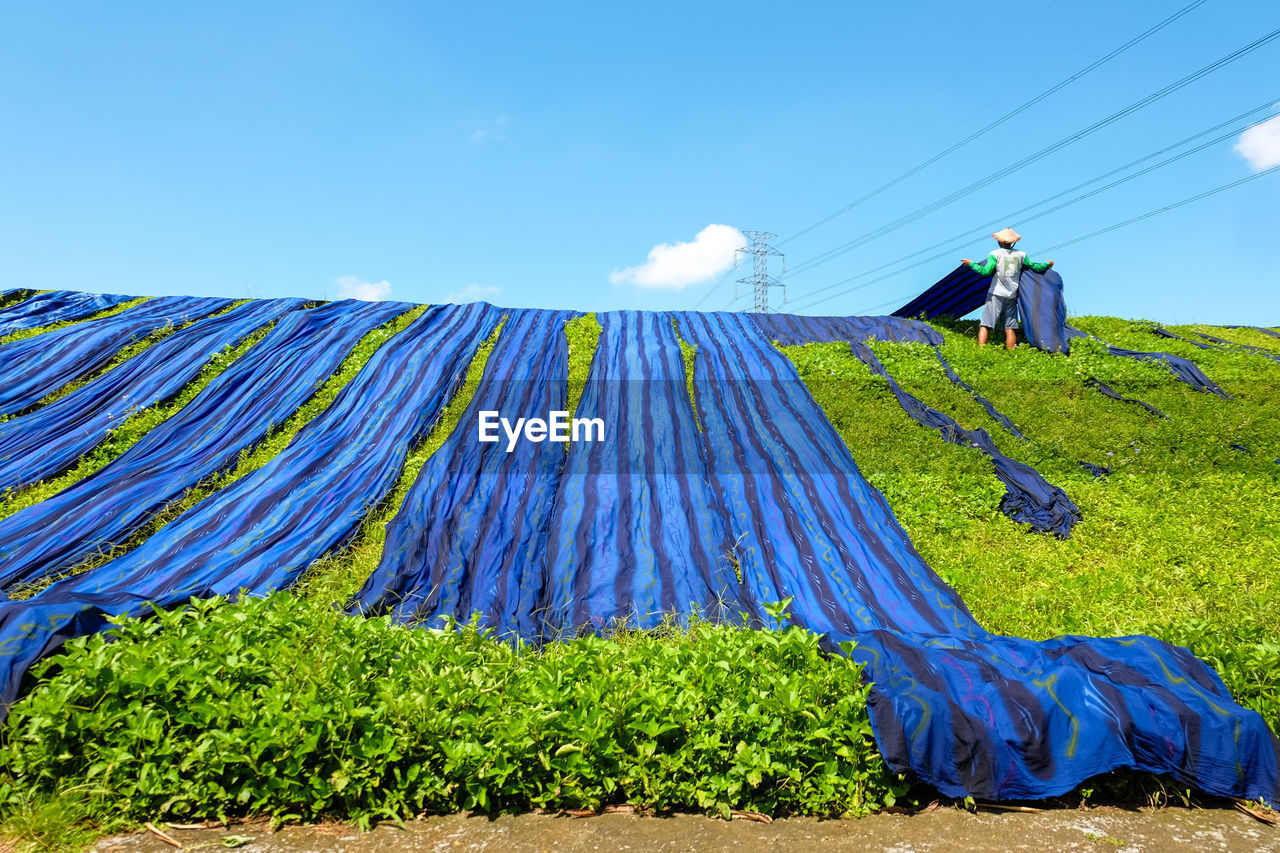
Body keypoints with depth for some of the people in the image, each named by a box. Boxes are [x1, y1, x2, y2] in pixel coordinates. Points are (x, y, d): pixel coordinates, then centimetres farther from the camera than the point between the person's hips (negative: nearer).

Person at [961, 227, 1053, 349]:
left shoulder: (995, 254, -5)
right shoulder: (1021, 255, 8)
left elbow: (986, 271, -14)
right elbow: (1034, 266, 18)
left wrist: (971, 264, -3)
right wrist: (1047, 264, 36)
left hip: (996, 295, -4)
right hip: (1012, 297, 4)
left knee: (985, 325, -6)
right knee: (1010, 328, 7)